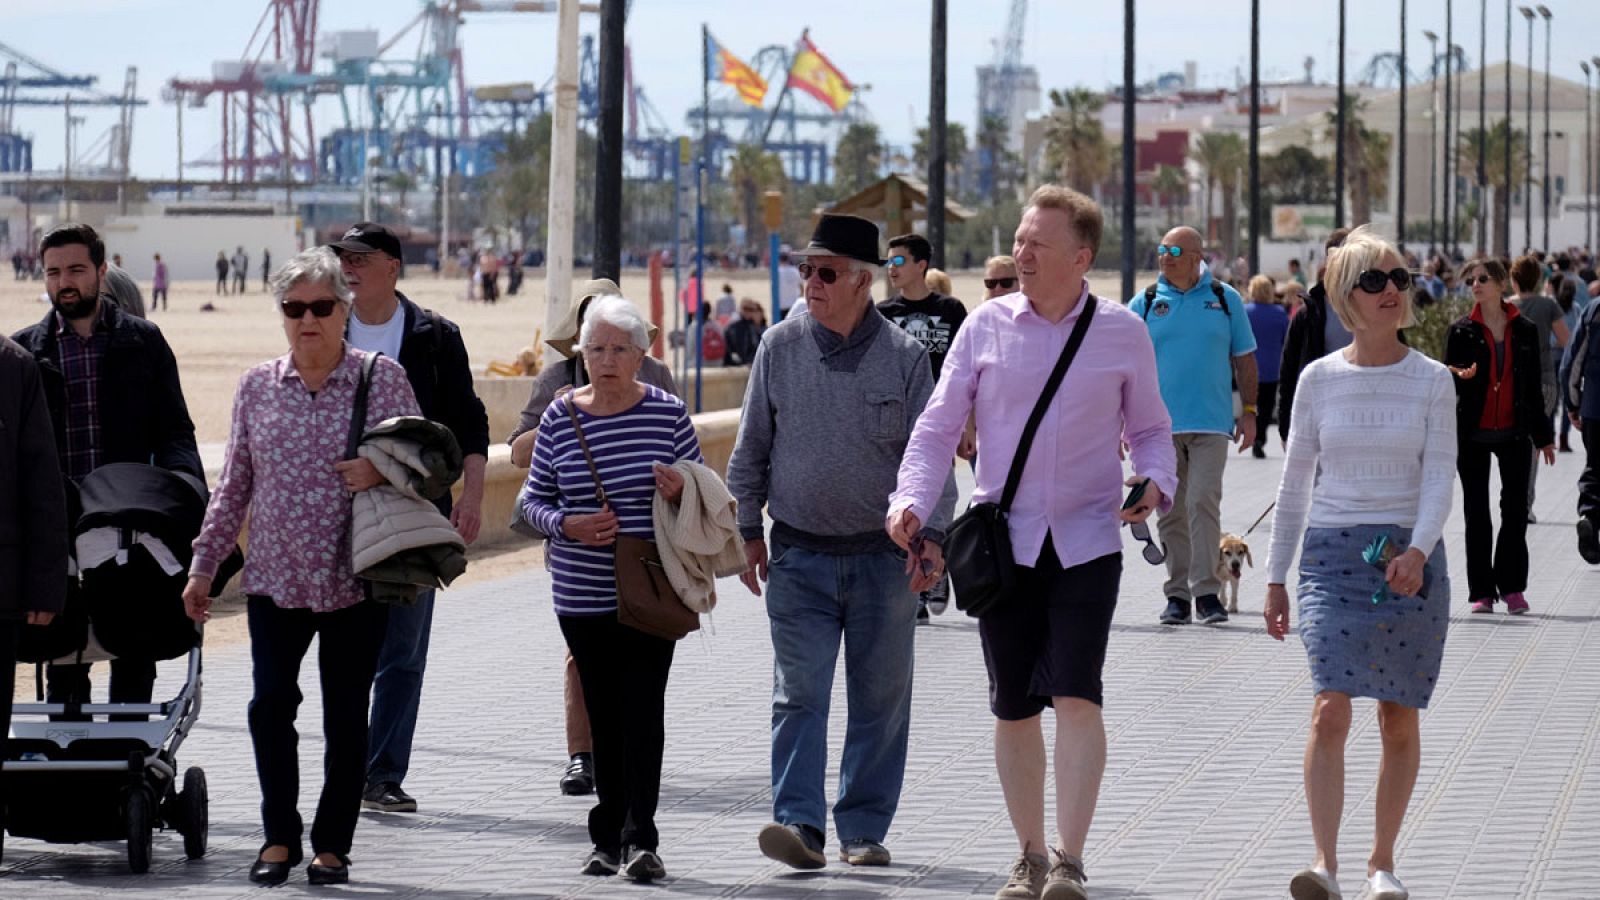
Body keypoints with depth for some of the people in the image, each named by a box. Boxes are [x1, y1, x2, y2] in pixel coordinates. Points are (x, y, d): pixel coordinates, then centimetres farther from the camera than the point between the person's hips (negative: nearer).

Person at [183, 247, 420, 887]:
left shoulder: (384, 378, 1)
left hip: (356, 578, -2)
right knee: (270, 702, -9)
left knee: (346, 714, 3)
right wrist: (204, 564, 12)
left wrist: (383, 471, -16)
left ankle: (332, 844, 13)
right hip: (274, 575, 2)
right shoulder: (257, 386, 8)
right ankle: (279, 836, 6)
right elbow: (234, 482, 13)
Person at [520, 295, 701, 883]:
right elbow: (534, 500, 8)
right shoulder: (559, 417, 2)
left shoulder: (668, 413, -2)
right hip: (582, 596, 2)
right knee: (603, 716, 8)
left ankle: (639, 838, -8)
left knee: (642, 710, -9)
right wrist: (568, 525, -12)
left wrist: (680, 492, -16)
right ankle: (609, 837, 16)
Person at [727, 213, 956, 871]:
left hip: (882, 555, 0)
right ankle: (799, 822, -13)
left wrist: (931, 535, -8)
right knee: (799, 693, -8)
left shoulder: (904, 356, -1)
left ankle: (864, 829, 14)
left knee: (881, 698, 5)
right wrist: (748, 529, 8)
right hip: (799, 554, 0)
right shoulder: (780, 347, 3)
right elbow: (751, 446, 11)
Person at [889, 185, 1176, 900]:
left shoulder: (1122, 332, 3)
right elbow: (938, 427, 4)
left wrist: (1156, 482, -8)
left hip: (1086, 540, -2)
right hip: (1004, 540, 2)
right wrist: (911, 499, -12)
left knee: (1076, 696, -15)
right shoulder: (986, 326, 3)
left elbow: (1150, 429, 13)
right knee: (1013, 708, 8)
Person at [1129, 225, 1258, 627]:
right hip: (1160, 424, 1)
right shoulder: (1145, 302, 6)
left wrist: (1249, 412, 6)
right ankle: (1177, 593, 12)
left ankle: (1206, 591, -7)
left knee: (1203, 503, -11)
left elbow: (1244, 359, 11)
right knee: (1171, 513, 5)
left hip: (1211, 423, -1)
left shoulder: (1225, 299, 6)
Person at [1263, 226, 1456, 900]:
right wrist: (1276, 575, 10)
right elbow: (1296, 481, 11)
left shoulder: (1431, 381, 2)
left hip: (1408, 557, 0)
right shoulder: (1319, 378, 4)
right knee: (1330, 710, -14)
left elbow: (1439, 476, -5)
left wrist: (1418, 550, -23)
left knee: (1399, 719, 5)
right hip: (1332, 553, 0)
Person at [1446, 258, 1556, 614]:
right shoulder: (1461, 331, 1)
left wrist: (1543, 436, 10)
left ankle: (1511, 586, 10)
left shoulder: (1525, 330, 4)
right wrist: (1461, 377, -22)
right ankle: (1482, 592, 8)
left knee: (1515, 511, 0)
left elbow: (1534, 386, 9)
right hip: (1473, 434, 0)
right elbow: (1449, 383, 2)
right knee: (1476, 513, 3)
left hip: (1514, 434, 0)